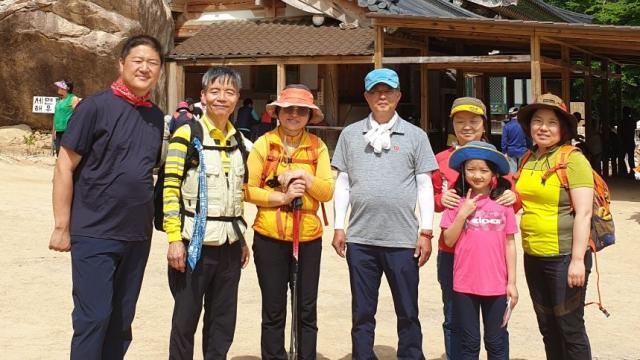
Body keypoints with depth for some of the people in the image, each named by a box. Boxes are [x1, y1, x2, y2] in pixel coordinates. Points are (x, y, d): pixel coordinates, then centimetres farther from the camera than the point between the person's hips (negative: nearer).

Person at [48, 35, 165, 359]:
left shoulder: (156, 116, 8)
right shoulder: (96, 106, -8)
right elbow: (64, 167, -8)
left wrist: (154, 220, 12)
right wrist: (62, 226, -10)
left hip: (137, 236, 6)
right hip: (94, 234, -5)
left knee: (121, 320, 13)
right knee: (93, 318, -3)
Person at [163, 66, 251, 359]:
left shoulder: (239, 140, 12)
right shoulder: (188, 134, -6)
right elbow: (170, 188, -11)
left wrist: (243, 238, 15)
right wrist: (174, 239, -16)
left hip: (230, 246, 5)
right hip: (195, 244, -5)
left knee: (223, 322, 12)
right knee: (185, 319, 4)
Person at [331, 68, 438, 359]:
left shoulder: (415, 135, 4)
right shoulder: (350, 134, 8)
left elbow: (425, 186, 3)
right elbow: (343, 183, 10)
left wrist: (426, 232, -2)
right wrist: (339, 226, 4)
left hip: (403, 239, -1)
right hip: (360, 239, 2)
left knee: (408, 313, 7)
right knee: (362, 313, 11)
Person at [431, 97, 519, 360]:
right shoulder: (441, 159, 6)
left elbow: (512, 202, 9)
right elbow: (432, 198, 11)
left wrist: (514, 197, -13)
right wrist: (441, 199, -11)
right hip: (452, 251, 1)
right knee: (454, 318, 8)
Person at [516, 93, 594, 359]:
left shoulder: (573, 160, -10)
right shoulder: (527, 160, 9)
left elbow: (583, 213, -15)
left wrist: (578, 259, -20)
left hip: (564, 257, -7)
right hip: (533, 257, 7)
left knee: (570, 329, 2)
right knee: (547, 328, 16)